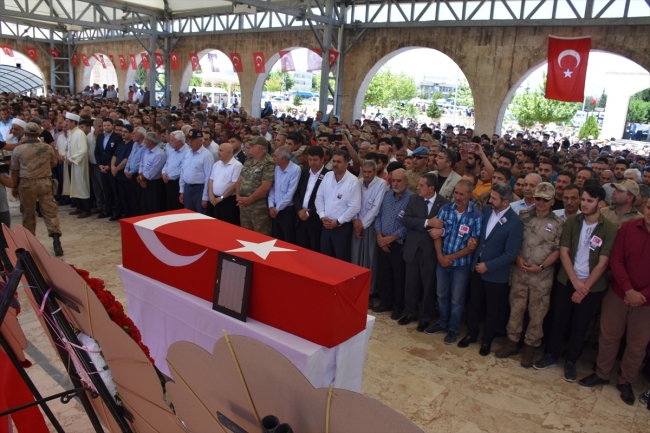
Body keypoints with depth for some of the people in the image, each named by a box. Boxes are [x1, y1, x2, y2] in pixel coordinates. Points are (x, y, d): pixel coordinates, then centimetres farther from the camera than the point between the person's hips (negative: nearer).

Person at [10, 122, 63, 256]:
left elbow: (14, 170, 0)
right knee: (50, 212, 1)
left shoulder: (18, 150, -7)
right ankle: (56, 240, -9)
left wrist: (14, 186, 12)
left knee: (28, 214, 12)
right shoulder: (48, 147, -4)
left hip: (26, 184, 0)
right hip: (45, 182, 1)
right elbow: (54, 164, 12)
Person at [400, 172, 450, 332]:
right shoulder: (413, 199, 1)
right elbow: (406, 220, -11)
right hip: (413, 248, 3)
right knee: (411, 283, 15)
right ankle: (411, 313, 33)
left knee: (428, 285, 10)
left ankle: (426, 317, 28)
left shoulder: (444, 203, -9)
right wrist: (427, 223, -21)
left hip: (430, 250, -3)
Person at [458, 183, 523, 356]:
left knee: (493, 309, 15)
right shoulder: (486, 210, -5)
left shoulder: (515, 222, -20)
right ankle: (471, 333, 39)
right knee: (474, 304, 19)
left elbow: (511, 253, -19)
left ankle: (487, 340, 35)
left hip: (496, 273, -4)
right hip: (477, 266, 5)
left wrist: (488, 266, -19)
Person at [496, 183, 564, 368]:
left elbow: (558, 250, -3)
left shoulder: (558, 223, -2)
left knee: (537, 313, 8)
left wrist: (541, 266, -12)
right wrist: (518, 258, -9)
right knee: (516, 308, 11)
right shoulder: (523, 217, 2)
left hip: (542, 275, -1)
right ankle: (512, 341, 25)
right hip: (519, 271, 2)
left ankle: (530, 346, 23)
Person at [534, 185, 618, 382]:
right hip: (566, 281, 2)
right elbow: (564, 252, -6)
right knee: (559, 320, 11)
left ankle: (571, 361, 28)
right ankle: (551, 355, 28)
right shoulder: (571, 222, -4)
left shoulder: (610, 229, -10)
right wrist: (575, 281, -15)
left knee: (580, 325, 10)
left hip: (592, 286, -1)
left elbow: (603, 262, -11)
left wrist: (586, 287, -15)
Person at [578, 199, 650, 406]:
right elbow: (615, 260, -7)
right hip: (618, 294, 1)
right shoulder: (628, 228, -6)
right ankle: (601, 374, 32)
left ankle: (626, 382, 31)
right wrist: (629, 290, -16)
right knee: (609, 336, 13)